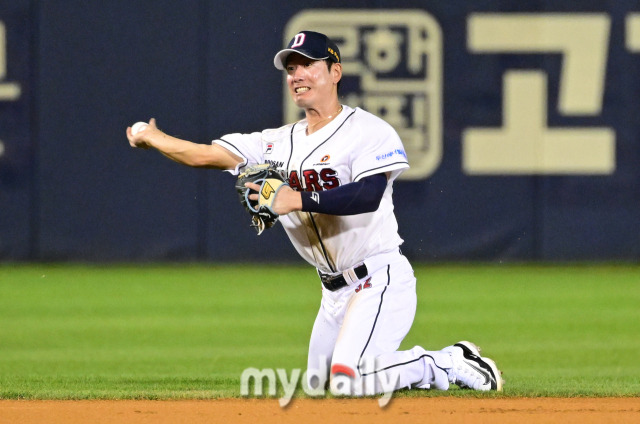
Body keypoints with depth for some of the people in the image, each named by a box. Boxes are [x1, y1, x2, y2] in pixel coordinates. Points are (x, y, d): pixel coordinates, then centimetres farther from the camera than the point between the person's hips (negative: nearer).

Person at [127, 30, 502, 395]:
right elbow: (207, 155, 5)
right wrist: (151, 138, -3)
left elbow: (368, 196, -28)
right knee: (319, 383, 19)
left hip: (380, 279, -9)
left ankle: (451, 364, -2)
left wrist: (297, 200, -29)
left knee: (349, 381, -22)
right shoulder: (281, 142, 9)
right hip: (335, 291, 9)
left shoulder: (369, 131, -11)